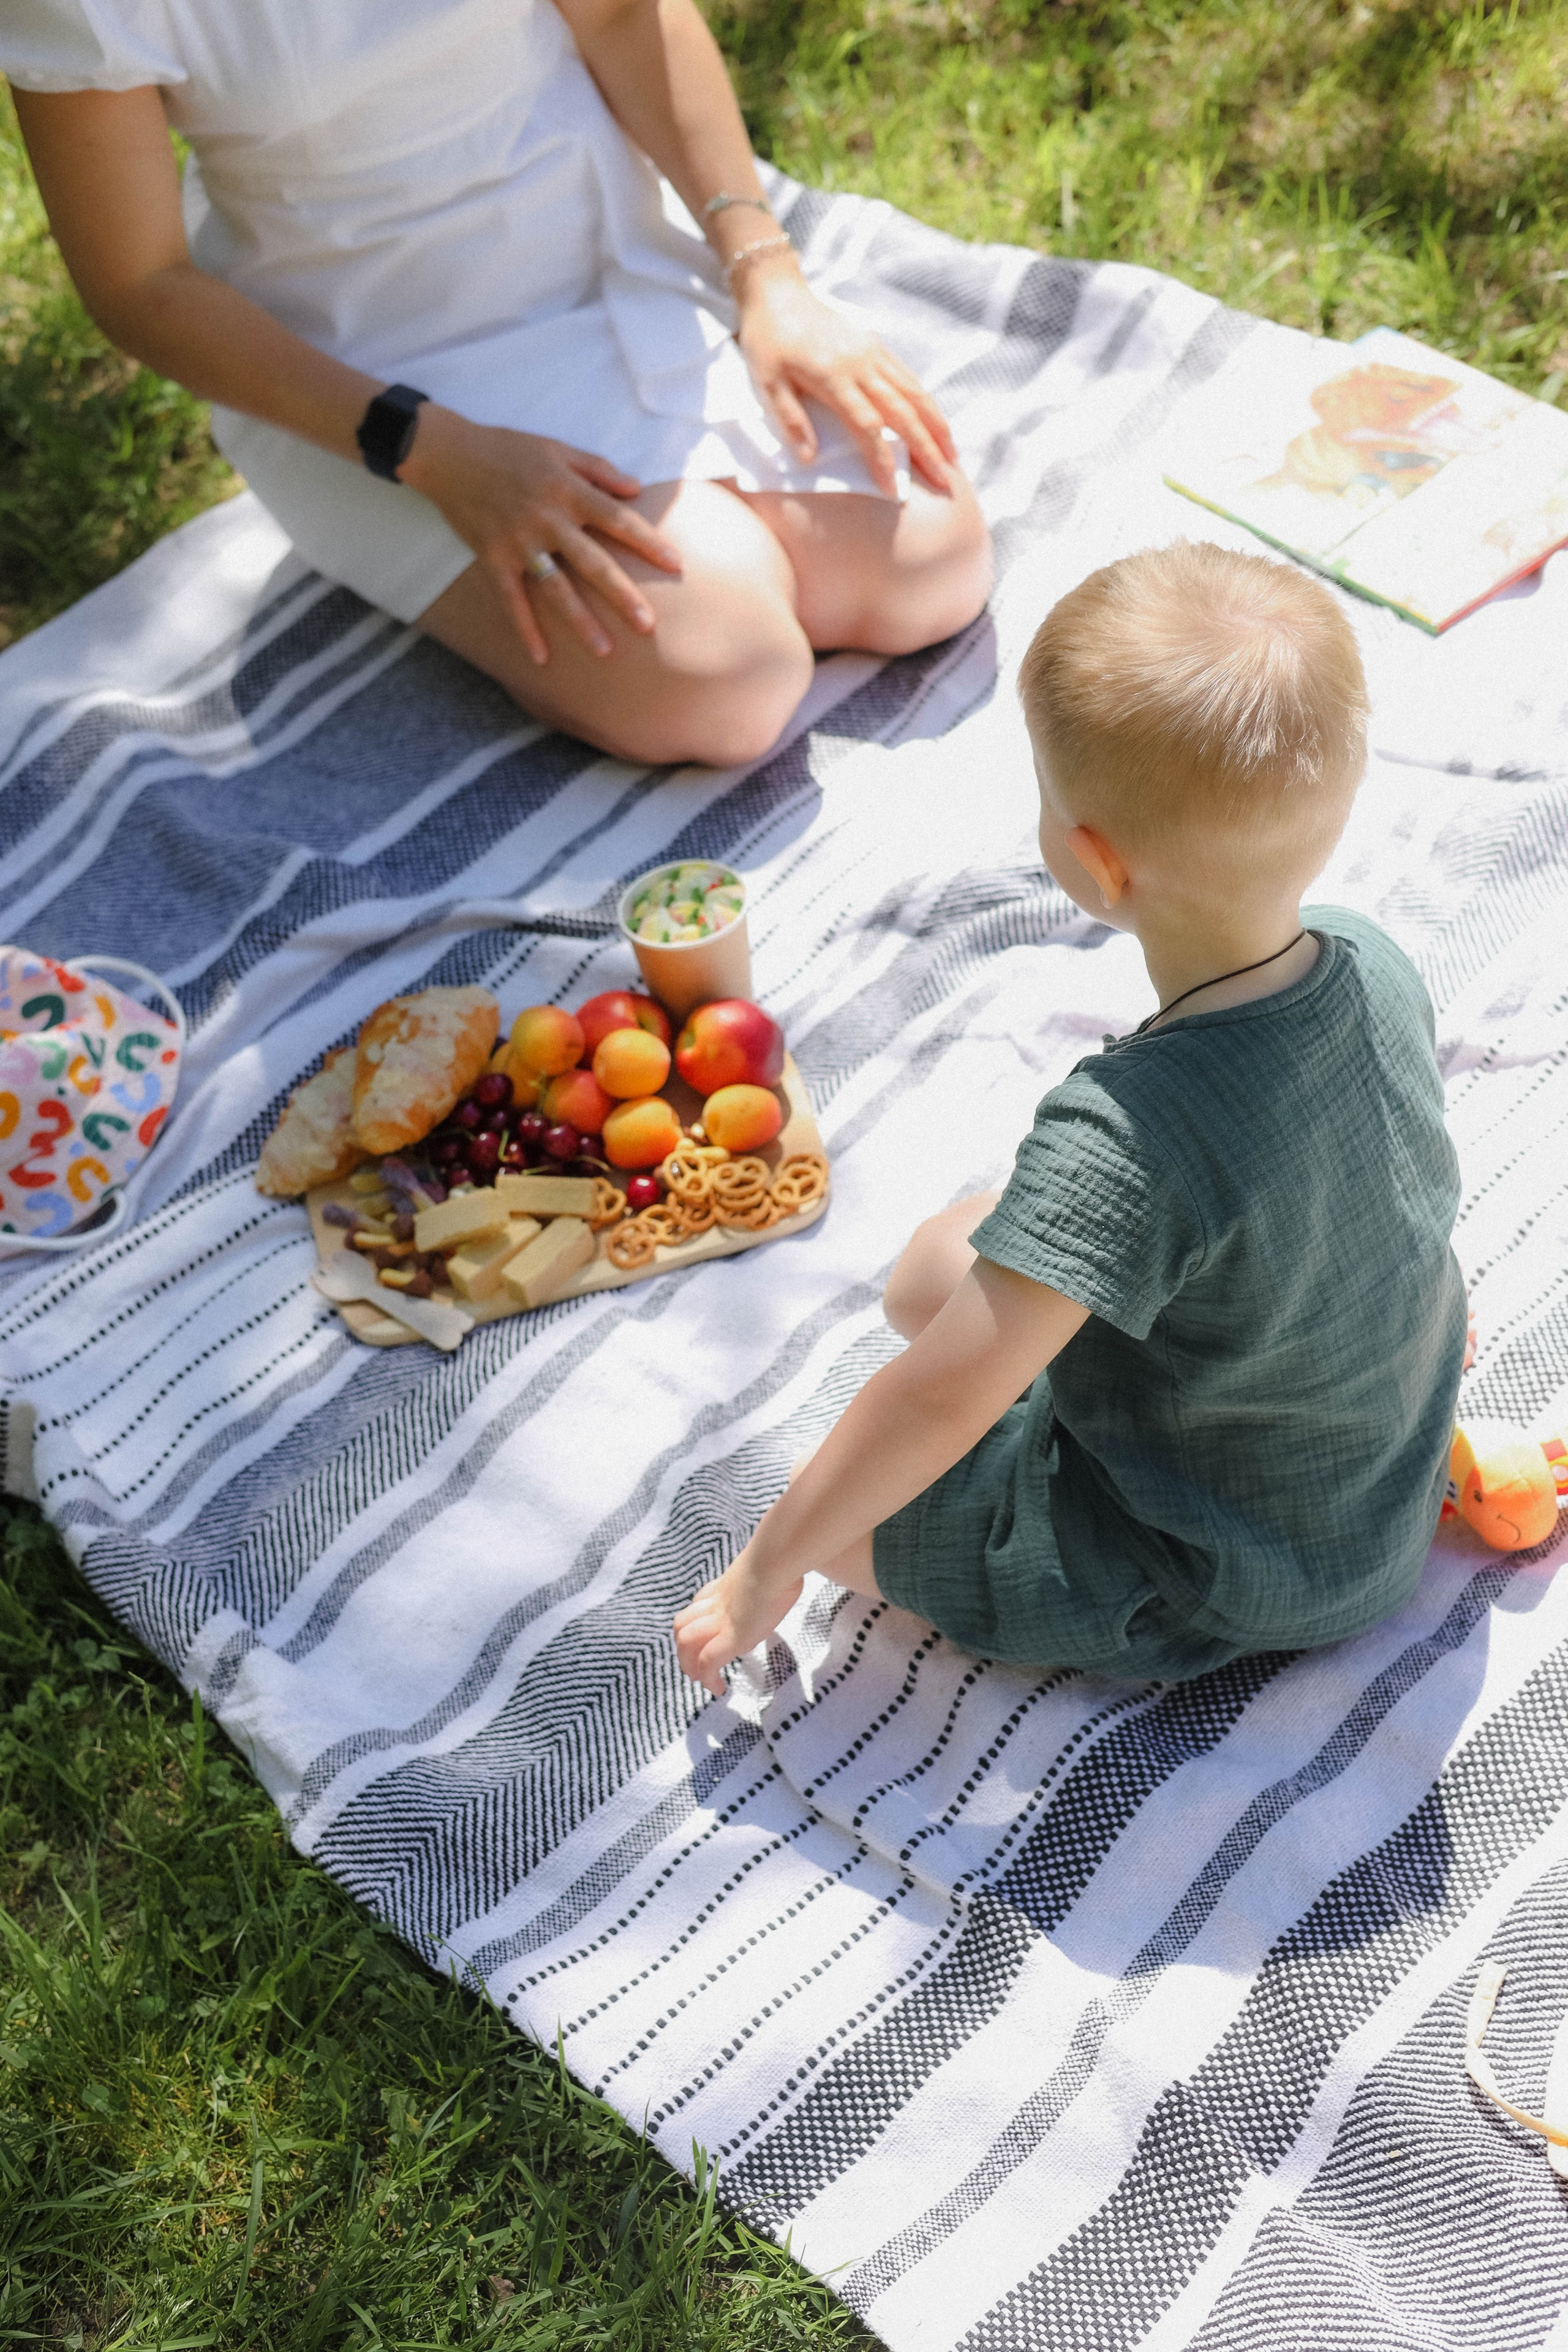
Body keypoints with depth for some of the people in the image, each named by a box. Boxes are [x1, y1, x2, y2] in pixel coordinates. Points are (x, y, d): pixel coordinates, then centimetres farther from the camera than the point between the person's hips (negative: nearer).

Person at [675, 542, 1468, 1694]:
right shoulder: (1377, 966, -16)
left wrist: (767, 1574, -21)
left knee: (844, 1504, -5)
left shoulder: (1124, 1136, -38)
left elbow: (941, 1398, -35)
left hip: (1227, 1584, -7)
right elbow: (1428, 1182, 5)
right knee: (936, 1268, 13)